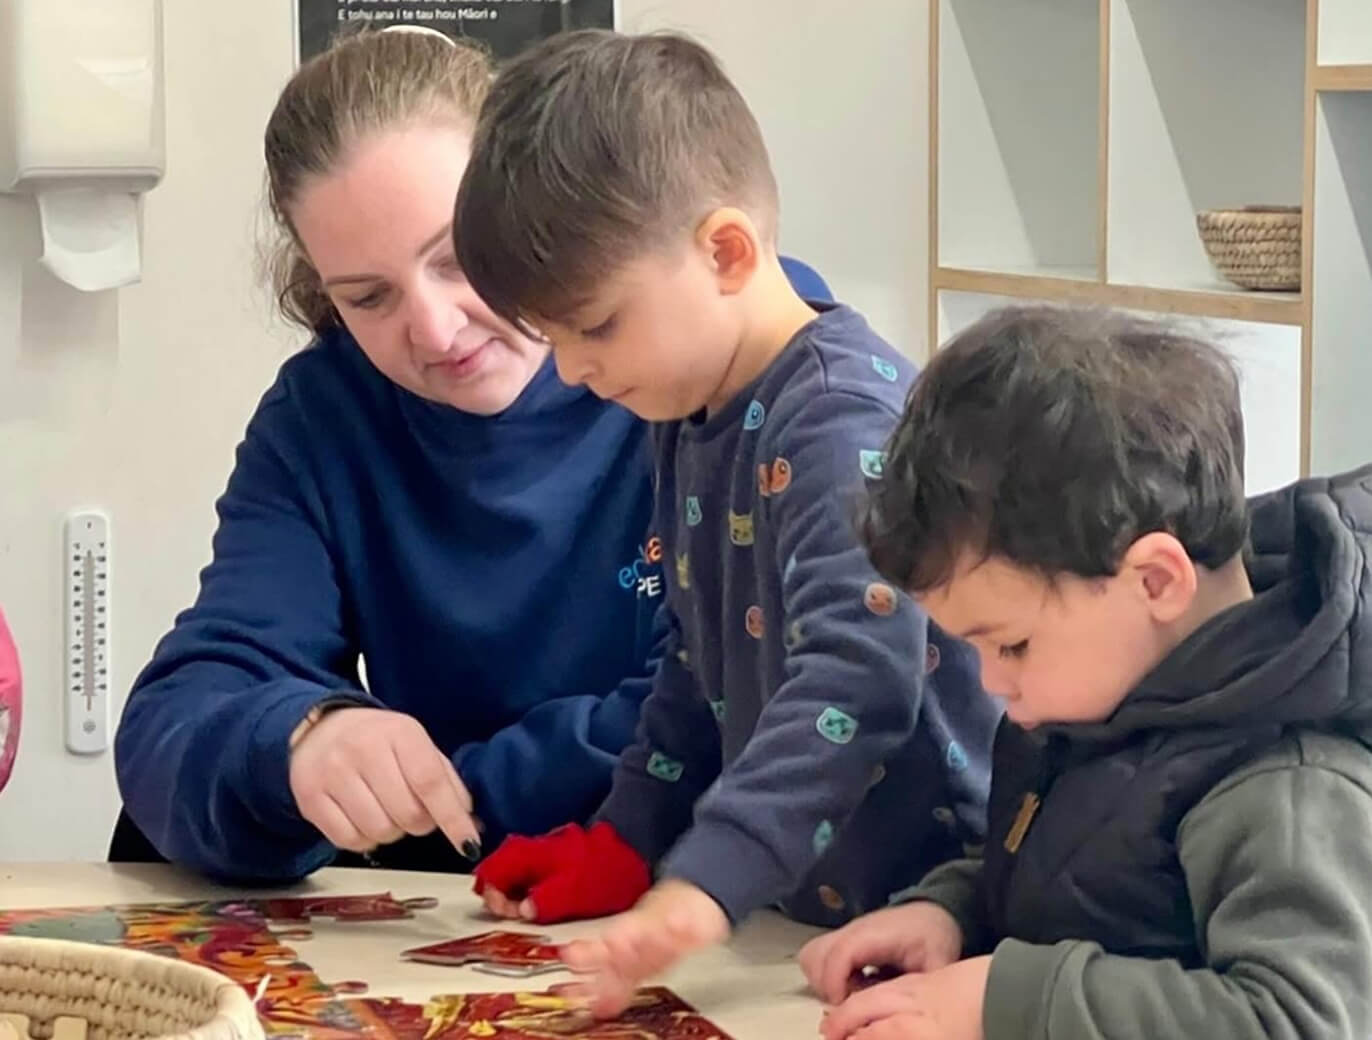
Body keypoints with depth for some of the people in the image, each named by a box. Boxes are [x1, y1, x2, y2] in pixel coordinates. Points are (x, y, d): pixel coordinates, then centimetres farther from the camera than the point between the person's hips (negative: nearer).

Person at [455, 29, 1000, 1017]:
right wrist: (624, 847, 13)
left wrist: (705, 882, -38)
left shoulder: (844, 414, -19)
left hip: (937, 904, -8)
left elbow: (858, 674, -31)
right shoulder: (691, 420, 10)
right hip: (804, 904, 8)